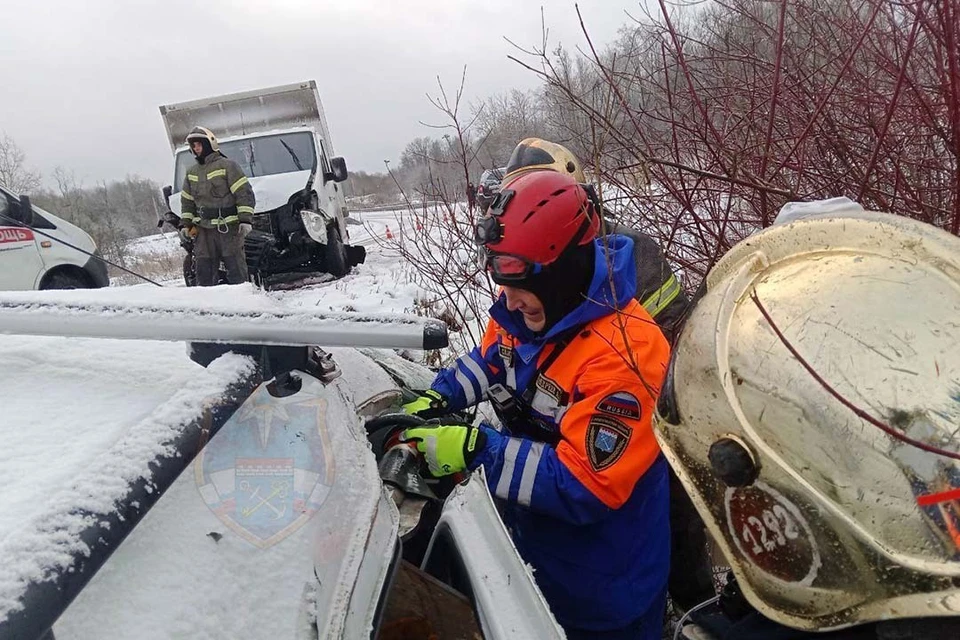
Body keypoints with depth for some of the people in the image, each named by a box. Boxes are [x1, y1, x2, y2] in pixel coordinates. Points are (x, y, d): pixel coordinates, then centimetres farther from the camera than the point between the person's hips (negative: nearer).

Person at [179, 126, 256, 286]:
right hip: (203, 229, 6)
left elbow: (244, 193, -9)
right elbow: (187, 200, 25)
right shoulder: (191, 173, 16)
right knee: (204, 271, 6)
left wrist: (245, 220, -16)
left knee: (235, 268, -4)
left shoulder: (227, 165, -4)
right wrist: (187, 224, 15)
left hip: (228, 227, -6)